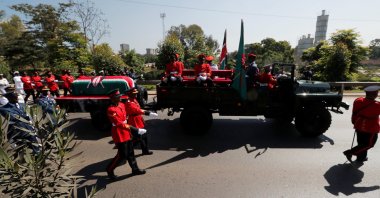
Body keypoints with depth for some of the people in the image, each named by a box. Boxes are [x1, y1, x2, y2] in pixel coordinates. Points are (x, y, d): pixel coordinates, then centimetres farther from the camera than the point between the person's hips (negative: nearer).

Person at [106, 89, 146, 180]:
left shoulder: (122, 105, 4)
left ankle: (135, 169, 29)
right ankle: (109, 169, 24)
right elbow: (120, 124, -29)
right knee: (122, 155, 2)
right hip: (119, 135, -8)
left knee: (130, 152, 16)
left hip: (126, 132, 8)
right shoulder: (111, 110, -22)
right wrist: (136, 130, -35)